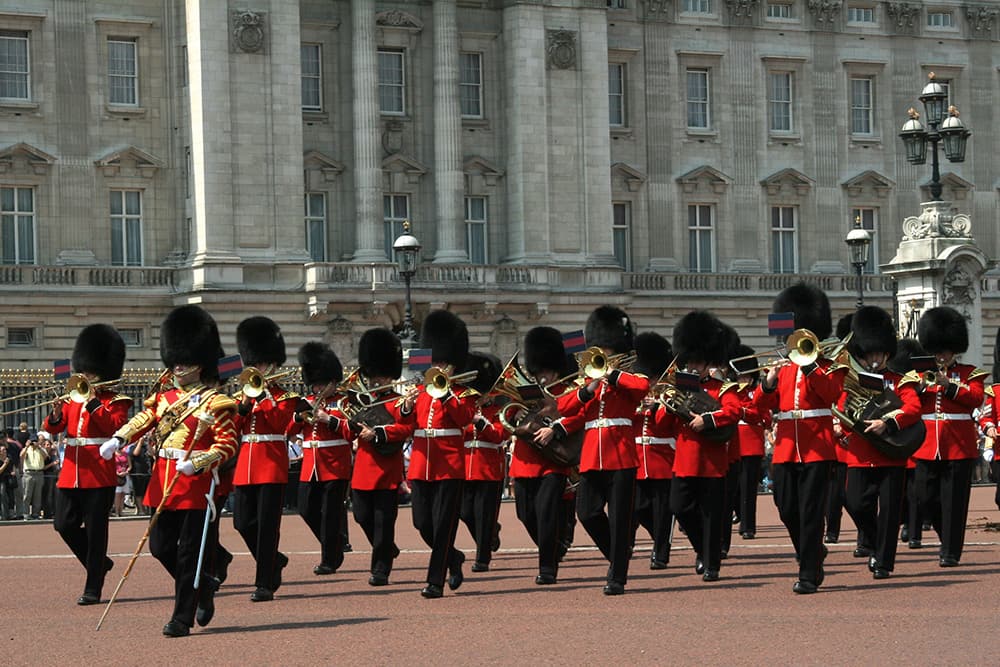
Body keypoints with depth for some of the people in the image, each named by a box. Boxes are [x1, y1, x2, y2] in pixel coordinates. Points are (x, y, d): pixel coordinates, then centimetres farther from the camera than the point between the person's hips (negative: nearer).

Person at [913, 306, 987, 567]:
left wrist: (948, 385, -20)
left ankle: (951, 552, 0)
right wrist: (921, 387, -13)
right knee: (927, 499, 4)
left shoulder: (970, 373, 7)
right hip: (927, 447, 4)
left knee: (953, 501, -4)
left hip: (958, 447, -4)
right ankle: (948, 538, 25)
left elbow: (976, 398, -10)